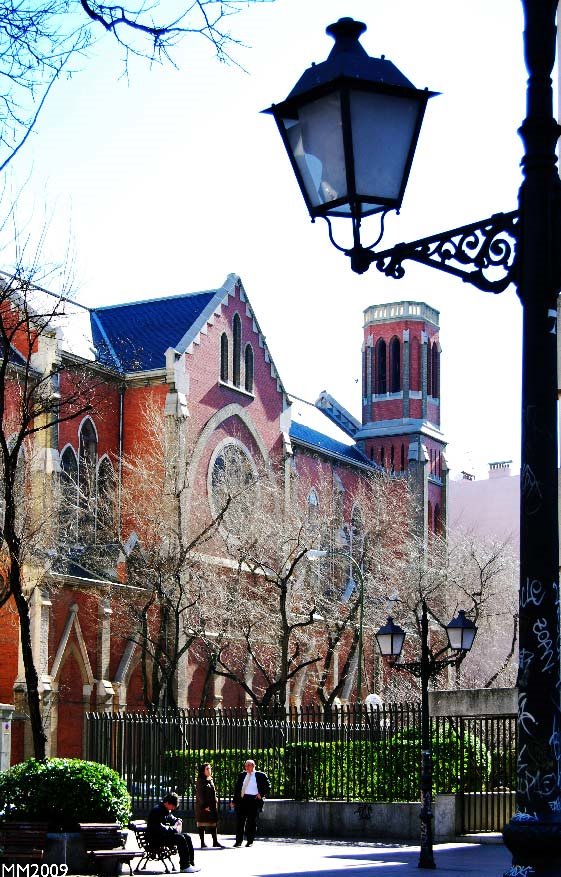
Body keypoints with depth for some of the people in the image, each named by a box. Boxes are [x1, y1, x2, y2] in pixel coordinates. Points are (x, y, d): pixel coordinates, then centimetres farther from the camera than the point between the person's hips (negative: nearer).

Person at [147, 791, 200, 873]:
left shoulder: (168, 811, 12)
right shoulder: (157, 810, -19)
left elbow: (172, 818, 31)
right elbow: (159, 828, -27)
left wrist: (178, 821, 8)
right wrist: (174, 829, -21)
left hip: (165, 835, 10)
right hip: (156, 838, -10)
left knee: (187, 837, -2)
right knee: (180, 838, -25)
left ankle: (191, 863, -4)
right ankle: (184, 866, -23)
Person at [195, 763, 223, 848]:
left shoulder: (211, 780, 15)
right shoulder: (200, 781, -8)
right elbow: (200, 794, -13)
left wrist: (216, 799, 8)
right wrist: (205, 805, -17)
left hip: (212, 805, 7)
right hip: (202, 806, -7)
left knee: (213, 823, 5)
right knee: (202, 823, -1)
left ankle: (215, 842, 6)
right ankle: (202, 843, 2)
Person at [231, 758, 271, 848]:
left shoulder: (261, 775, 3)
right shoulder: (242, 775, 13)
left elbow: (268, 787, 6)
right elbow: (236, 788, 14)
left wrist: (261, 794, -8)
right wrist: (235, 800, 7)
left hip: (253, 800, -3)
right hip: (242, 800, 3)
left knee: (251, 822, 0)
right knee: (239, 821, 2)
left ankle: (250, 842, 7)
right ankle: (238, 841, 8)